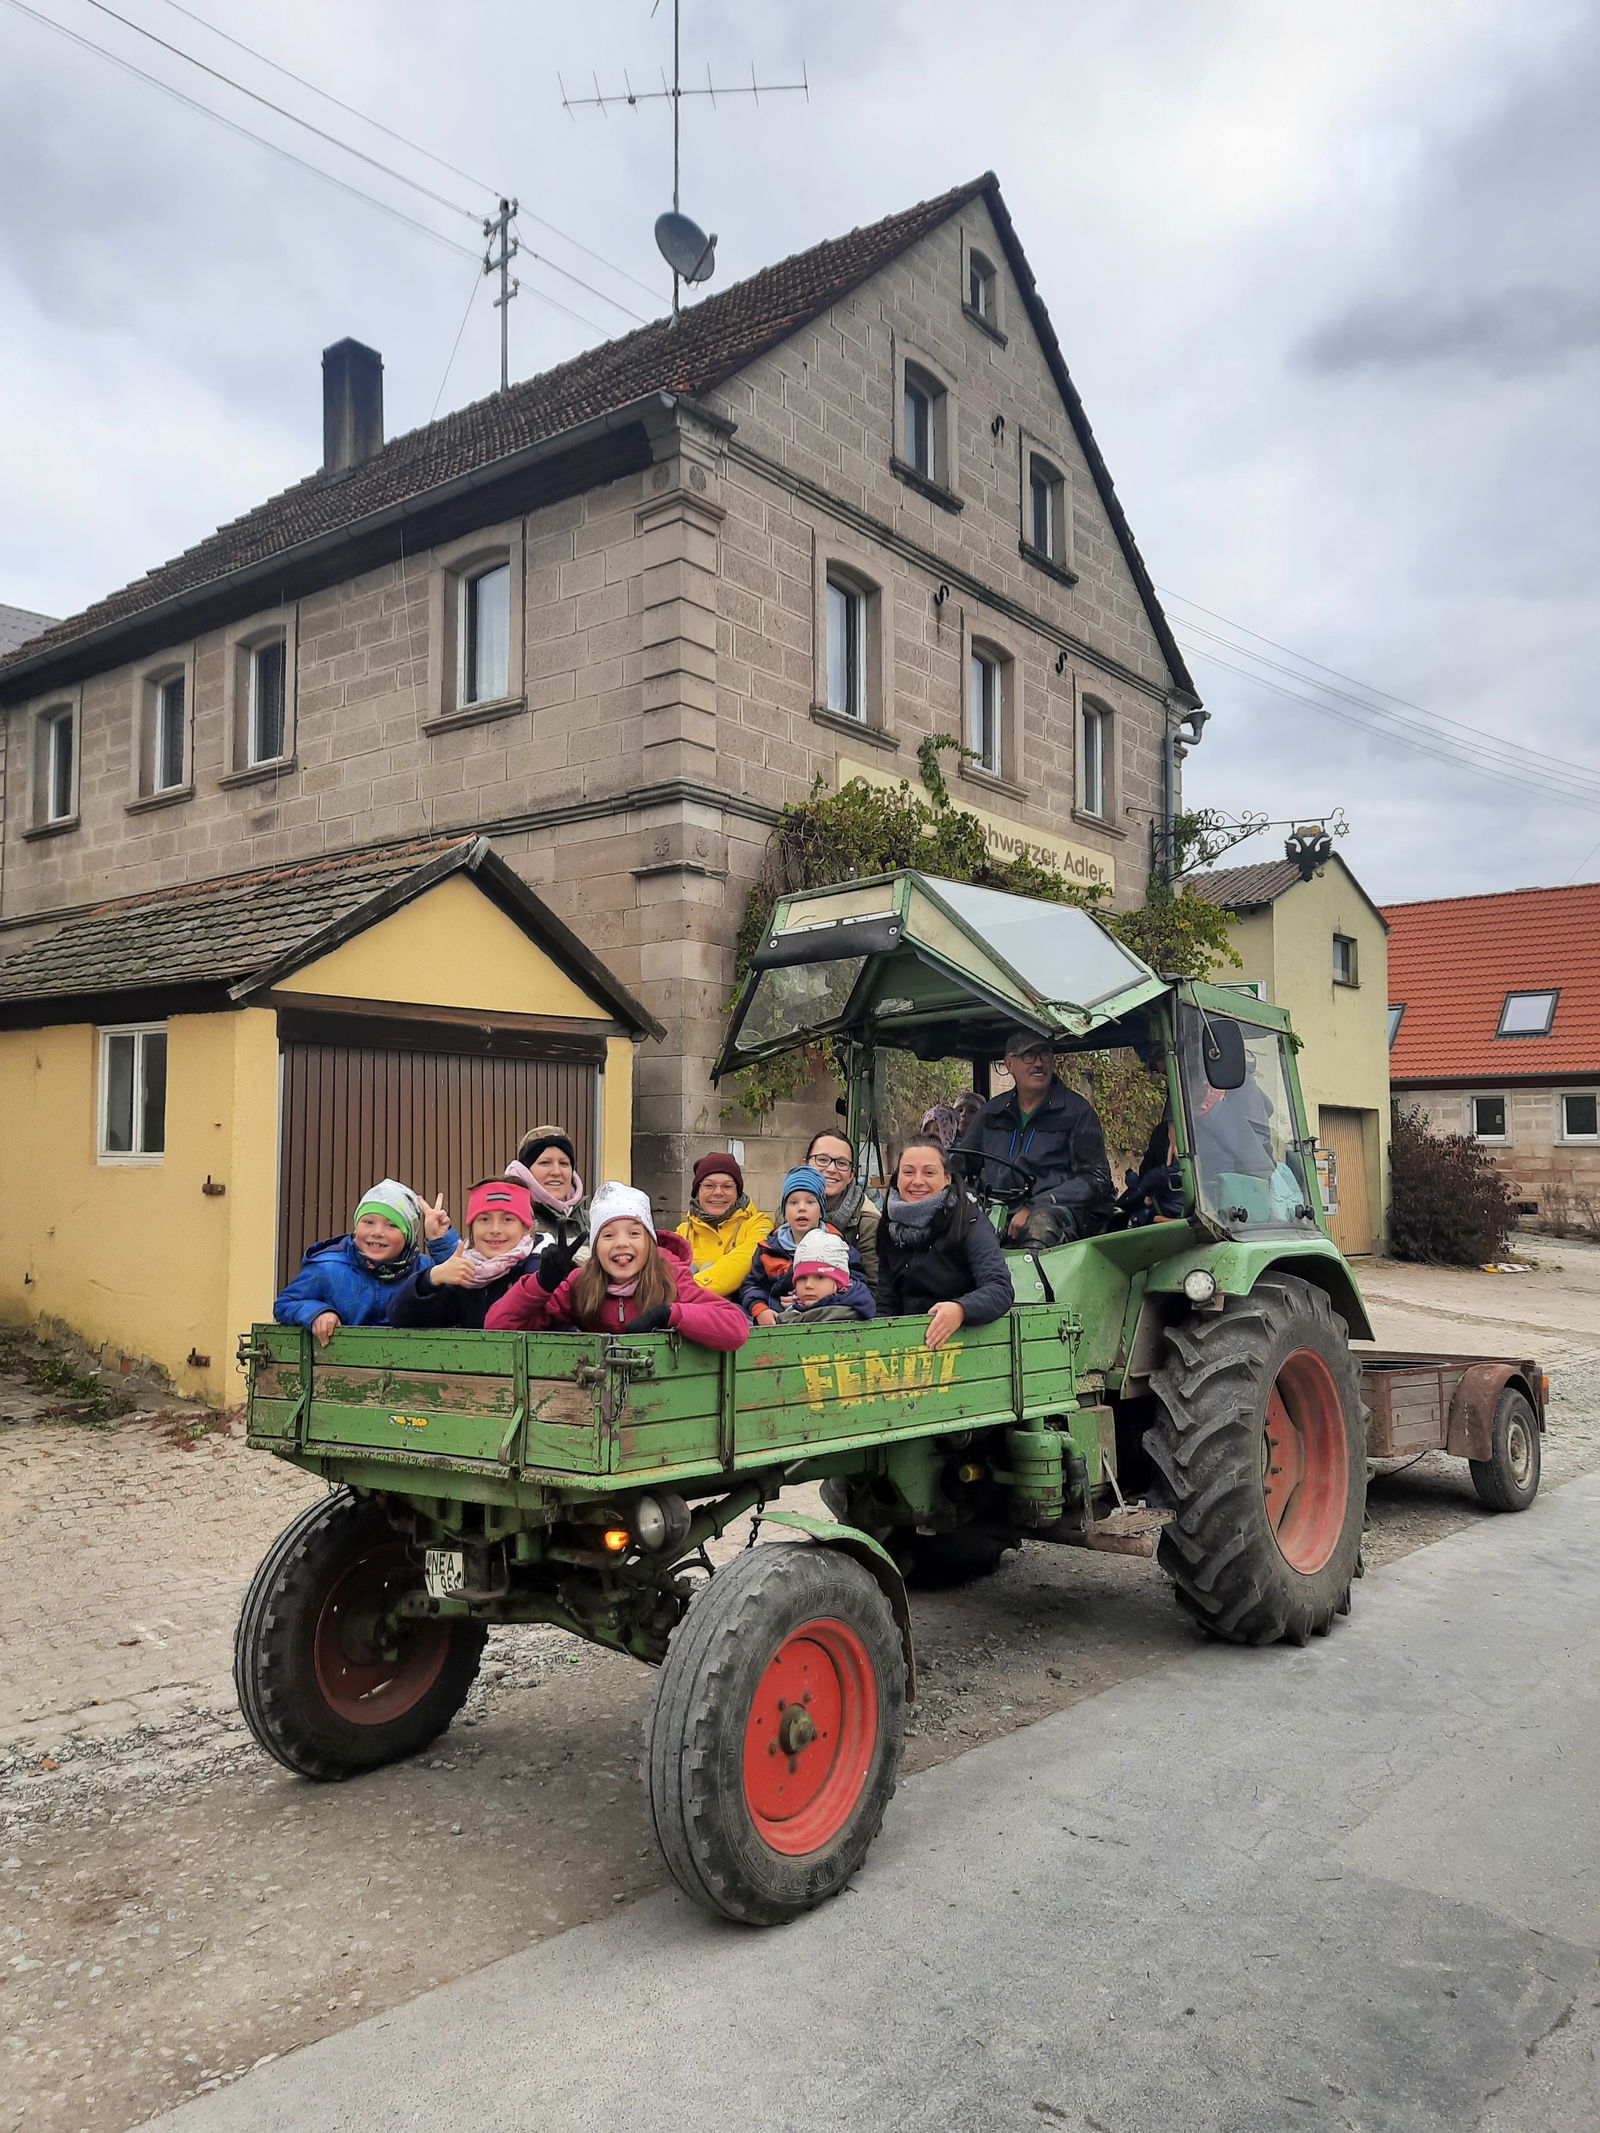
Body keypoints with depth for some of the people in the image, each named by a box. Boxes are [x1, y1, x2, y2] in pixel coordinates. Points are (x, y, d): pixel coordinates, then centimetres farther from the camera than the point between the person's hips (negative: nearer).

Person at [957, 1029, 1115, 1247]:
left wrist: (1033, 1208, -17)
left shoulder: (1077, 1111, 5)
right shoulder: (991, 1113, 19)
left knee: (1041, 1222, -41)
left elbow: (1095, 1179, -4)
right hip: (1001, 1209, 4)